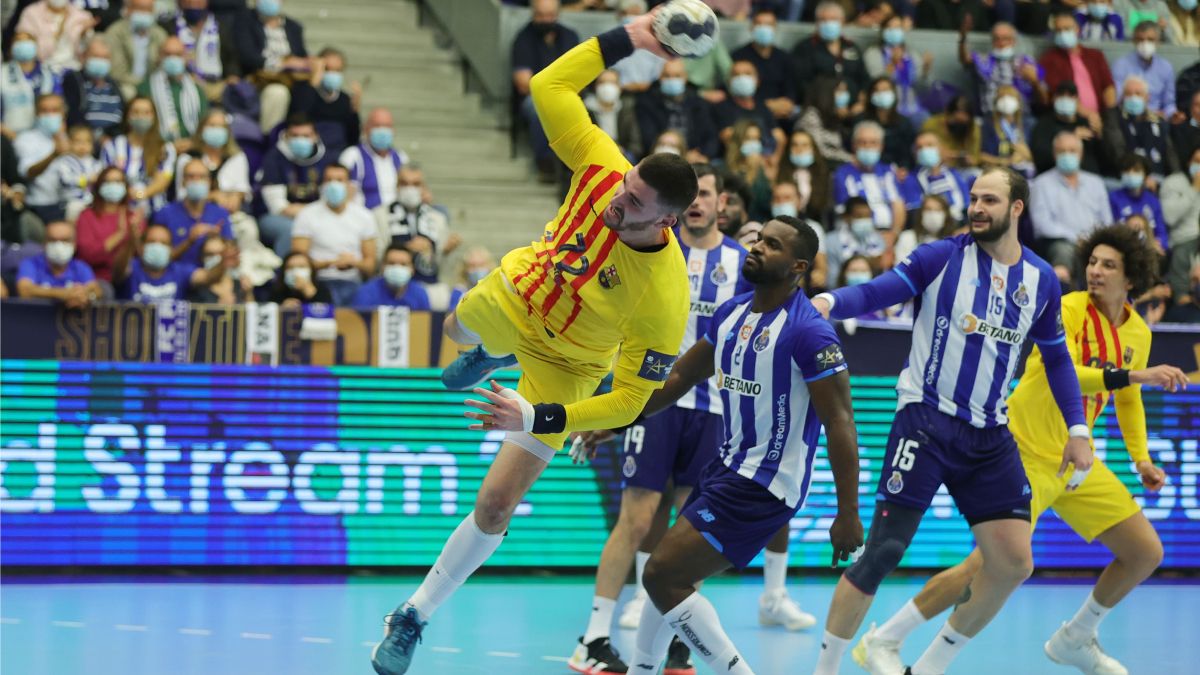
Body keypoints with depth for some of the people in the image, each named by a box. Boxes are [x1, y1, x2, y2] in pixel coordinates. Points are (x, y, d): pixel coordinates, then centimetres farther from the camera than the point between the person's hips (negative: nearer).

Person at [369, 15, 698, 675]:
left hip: (564, 367, -3)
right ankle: (489, 356, 71)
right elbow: (548, 85, -20)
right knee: (461, 328, 32)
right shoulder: (601, 167, -29)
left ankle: (413, 617, 14)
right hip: (516, 296, 3)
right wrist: (626, 38, -28)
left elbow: (630, 397, -31)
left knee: (494, 507, -3)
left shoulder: (664, 300, -38)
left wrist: (538, 417, -38)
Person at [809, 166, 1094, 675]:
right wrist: (829, 302, -33)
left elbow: (1056, 357, 18)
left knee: (1014, 564, 0)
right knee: (882, 551, -11)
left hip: (989, 436, 5)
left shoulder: (1040, 279, 8)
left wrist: (1078, 429, 11)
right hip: (926, 420, -5)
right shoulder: (943, 257, -4)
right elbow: (875, 293, -12)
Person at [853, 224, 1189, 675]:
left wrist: (1141, 459, 10)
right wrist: (1133, 375, -38)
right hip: (1027, 453, -7)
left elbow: (1128, 401, 21)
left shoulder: (1138, 332, 6)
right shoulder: (1067, 311, -16)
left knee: (1146, 553, 6)